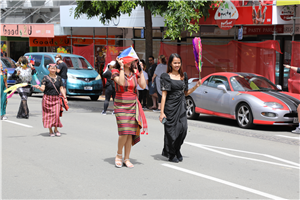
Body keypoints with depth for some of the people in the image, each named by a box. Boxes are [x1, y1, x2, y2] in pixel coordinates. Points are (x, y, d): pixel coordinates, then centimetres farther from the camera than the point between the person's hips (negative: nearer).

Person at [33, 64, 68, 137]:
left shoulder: (59, 78, 7)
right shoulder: (45, 78, -2)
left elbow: (61, 89, 9)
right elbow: (43, 88, -12)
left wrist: (65, 97, 1)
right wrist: (39, 87, -33)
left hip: (56, 99, 2)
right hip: (47, 98, -2)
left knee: (56, 114, -6)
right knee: (49, 114, -2)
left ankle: (56, 129, 12)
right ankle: (50, 131, 9)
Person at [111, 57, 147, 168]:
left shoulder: (135, 72, 8)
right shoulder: (116, 72, -3)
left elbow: (143, 86, -3)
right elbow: (121, 82, -23)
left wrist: (141, 71, -2)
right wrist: (122, 67, -18)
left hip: (133, 105, 4)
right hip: (120, 105, -4)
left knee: (131, 133, 2)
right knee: (124, 132, -13)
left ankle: (126, 159, 11)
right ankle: (118, 155, 9)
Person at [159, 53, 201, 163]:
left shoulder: (183, 76, 13)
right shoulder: (166, 76, -2)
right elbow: (164, 95, -7)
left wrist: (196, 86, 3)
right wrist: (162, 112, -12)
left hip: (181, 106, 4)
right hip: (171, 106, -4)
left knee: (183, 128, -8)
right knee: (171, 130, -1)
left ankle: (177, 151, 15)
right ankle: (171, 154, 17)